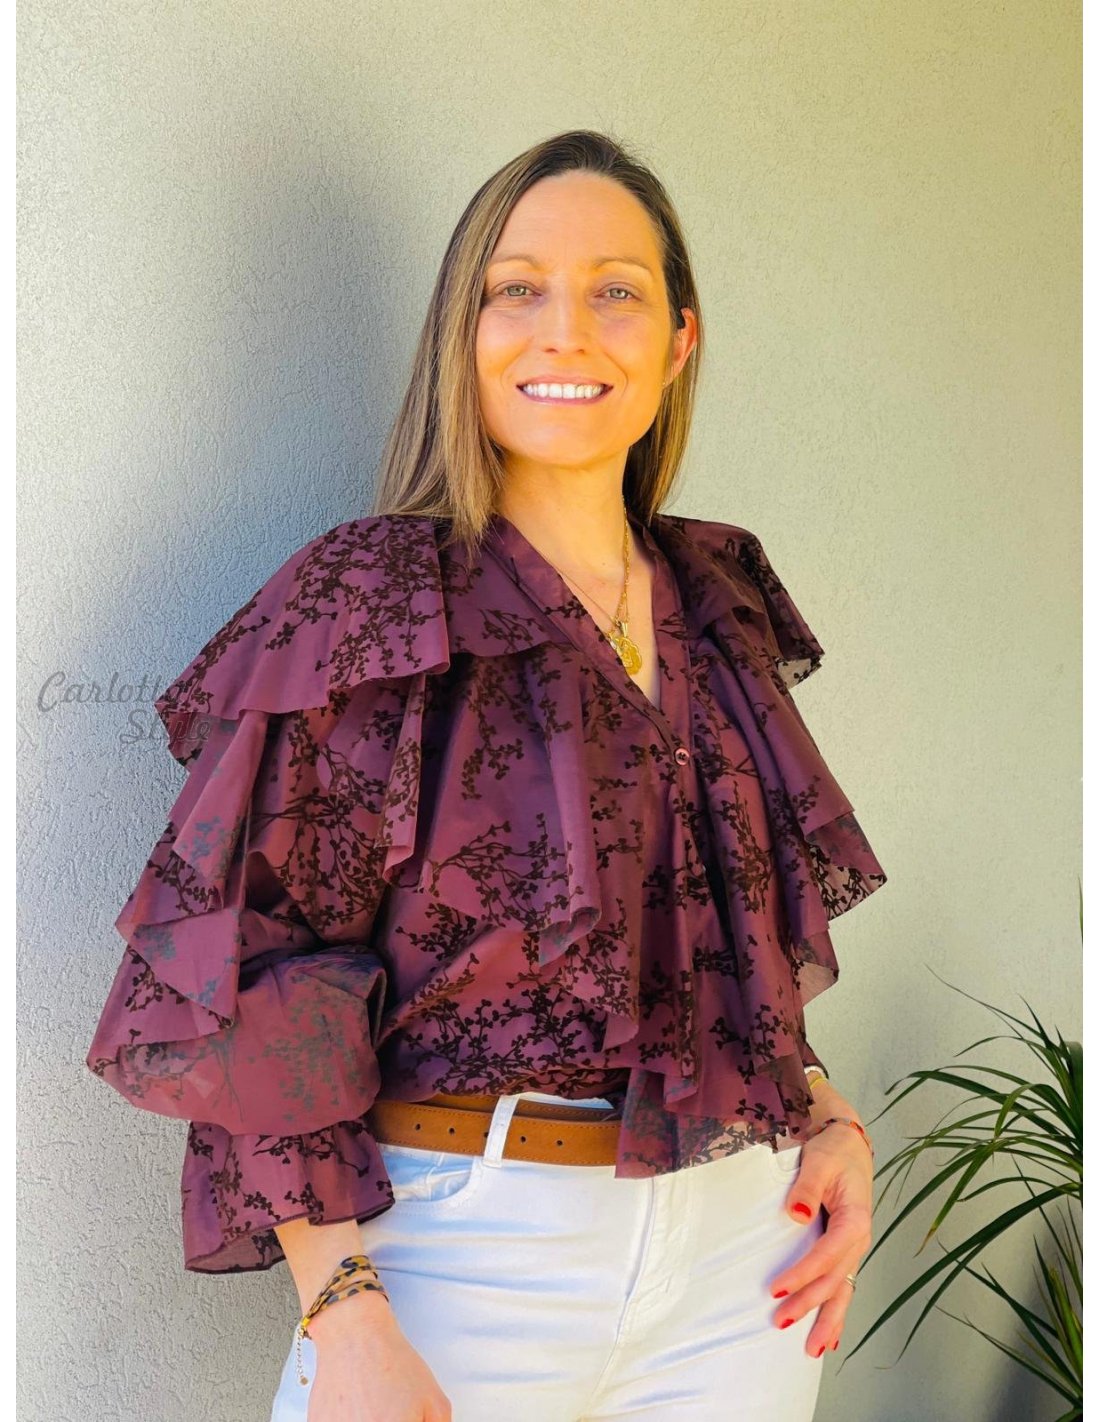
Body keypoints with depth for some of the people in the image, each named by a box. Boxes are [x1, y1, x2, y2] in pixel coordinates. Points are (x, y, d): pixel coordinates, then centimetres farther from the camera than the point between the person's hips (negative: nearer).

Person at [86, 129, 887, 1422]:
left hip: (739, 1255, 5)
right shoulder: (368, 604, -9)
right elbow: (251, 1000, -12)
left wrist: (827, 1114, 3)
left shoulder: (717, 602, 8)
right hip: (470, 1251, -5)